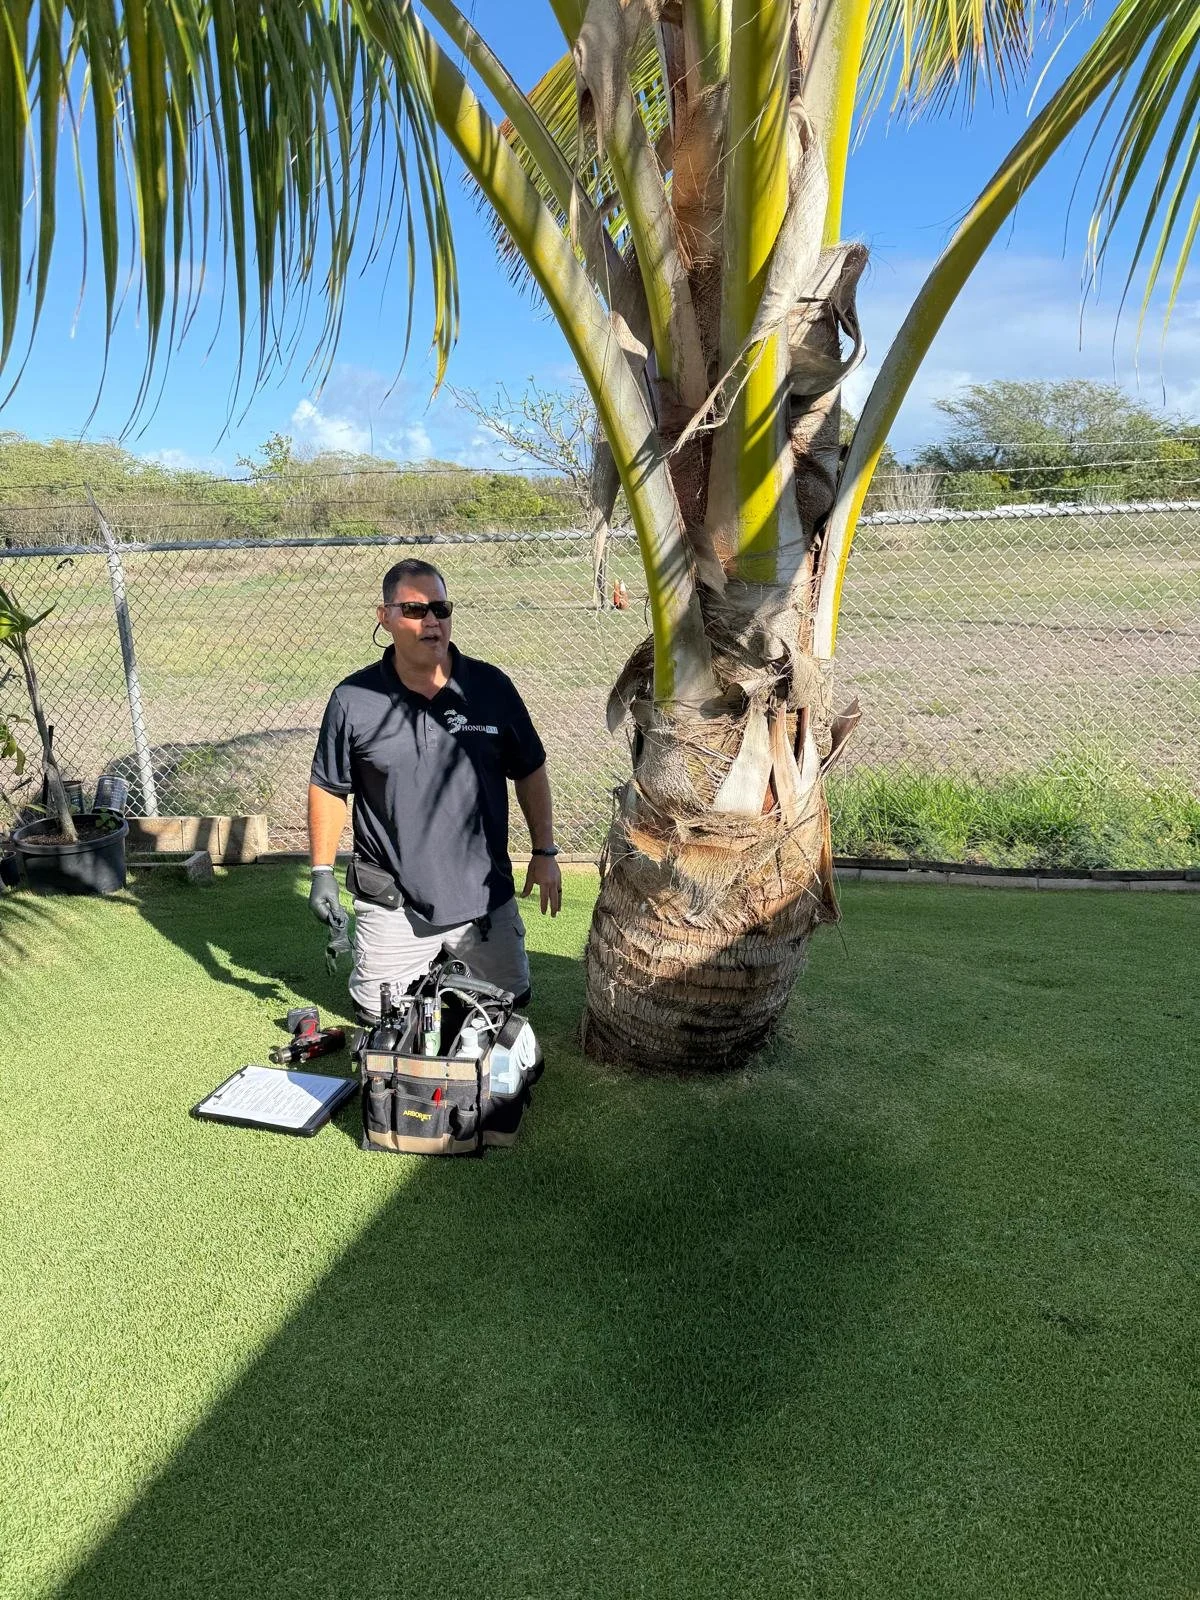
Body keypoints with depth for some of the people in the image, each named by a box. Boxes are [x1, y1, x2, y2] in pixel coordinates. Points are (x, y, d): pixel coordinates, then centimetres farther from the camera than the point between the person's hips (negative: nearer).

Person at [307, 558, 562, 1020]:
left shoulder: (491, 687, -4)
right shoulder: (353, 699, -7)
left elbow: (529, 771, 4)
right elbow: (328, 788, 2)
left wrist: (544, 852, 2)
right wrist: (322, 871, -2)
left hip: (486, 895, 1)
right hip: (392, 906, -1)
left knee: (510, 1000, 16)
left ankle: (454, 964, 44)